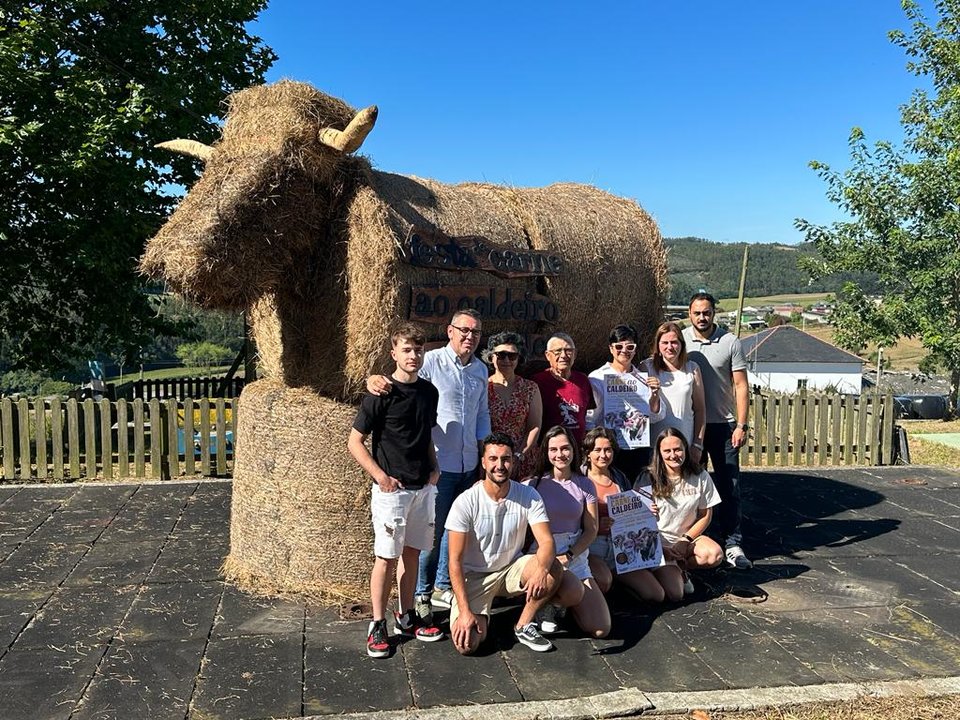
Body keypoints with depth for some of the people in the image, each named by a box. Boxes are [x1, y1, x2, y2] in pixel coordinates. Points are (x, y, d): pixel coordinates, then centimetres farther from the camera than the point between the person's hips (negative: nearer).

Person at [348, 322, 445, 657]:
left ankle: (406, 617, 28)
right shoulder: (381, 394, -11)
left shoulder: (429, 392, 7)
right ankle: (377, 626, 12)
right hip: (391, 489, -6)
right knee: (386, 558, 0)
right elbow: (355, 442, -9)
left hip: (423, 488, 6)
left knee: (412, 553, 14)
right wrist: (381, 476, -15)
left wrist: (434, 469, 6)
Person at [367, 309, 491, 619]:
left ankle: (443, 587, 34)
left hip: (469, 465, 6)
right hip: (438, 463, -6)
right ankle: (420, 594, 19)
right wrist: (375, 380, -39)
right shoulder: (431, 362, -10)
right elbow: (397, 384, -17)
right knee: (431, 531, 2)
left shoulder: (481, 370, 9)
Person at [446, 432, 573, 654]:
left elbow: (546, 541, -19)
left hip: (512, 569, 3)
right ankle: (482, 615, 14)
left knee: (554, 569, -27)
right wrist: (464, 611, -24)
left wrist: (541, 570, -43)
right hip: (475, 576, -2)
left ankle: (524, 626, -4)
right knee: (466, 644, -22)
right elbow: (455, 561, -17)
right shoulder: (466, 502, -18)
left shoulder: (529, 496, -11)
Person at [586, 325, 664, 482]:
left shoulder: (643, 378, 10)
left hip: (640, 449, 4)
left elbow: (655, 417, 9)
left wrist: (655, 394, -7)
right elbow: (590, 418, -1)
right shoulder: (598, 378, -1)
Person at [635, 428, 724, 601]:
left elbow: (706, 515, 2)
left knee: (715, 555, -30)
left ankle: (677, 568, -1)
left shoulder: (701, 477, -4)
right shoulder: (648, 479, -10)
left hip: (688, 537, 3)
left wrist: (686, 541, -10)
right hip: (658, 542, -3)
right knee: (675, 594, -21)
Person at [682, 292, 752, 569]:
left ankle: (732, 543, 8)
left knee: (729, 485, 0)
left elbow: (741, 386, -2)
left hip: (723, 424, -1)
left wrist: (741, 425, -9)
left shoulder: (730, 342, -3)